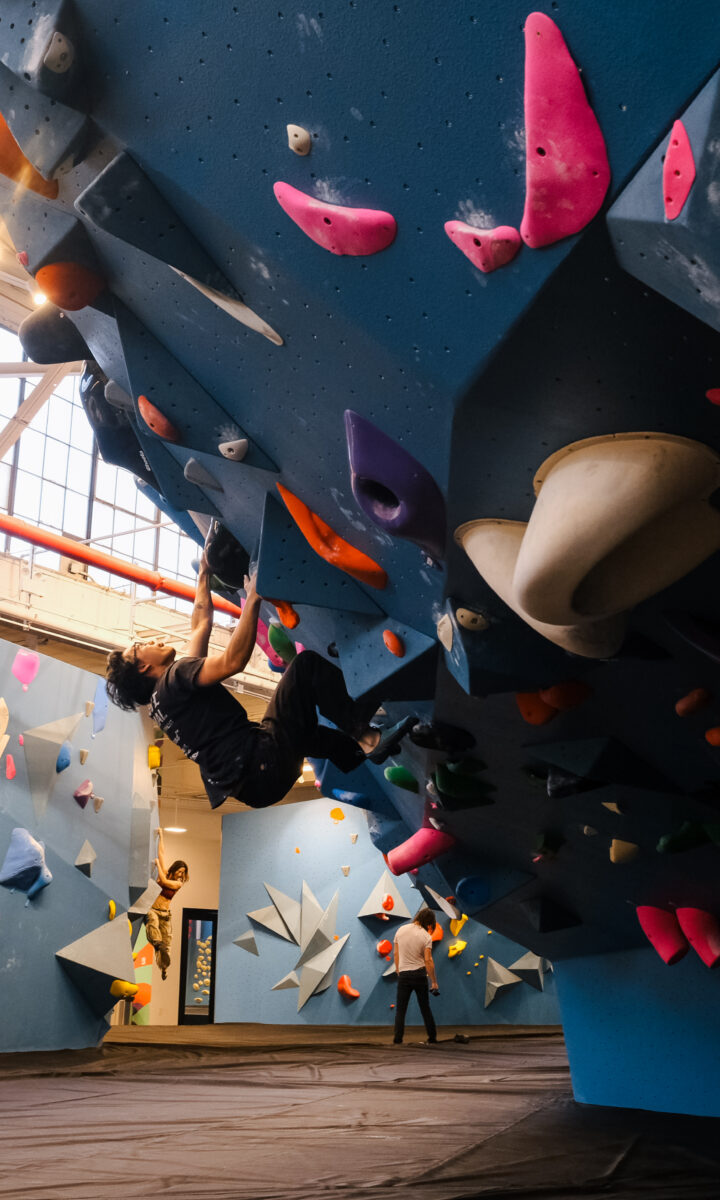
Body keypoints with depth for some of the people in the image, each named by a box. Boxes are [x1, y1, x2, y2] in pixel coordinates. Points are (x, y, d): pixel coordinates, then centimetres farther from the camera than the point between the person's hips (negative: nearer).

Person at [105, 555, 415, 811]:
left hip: (252, 784, 10)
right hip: (262, 762, -10)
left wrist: (204, 573, 35)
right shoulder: (173, 677, -6)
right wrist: (252, 600, -14)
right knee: (306, 664, -8)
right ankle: (367, 736, -10)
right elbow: (233, 660, -20)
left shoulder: (162, 700, 22)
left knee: (305, 729, 38)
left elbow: (201, 624, 30)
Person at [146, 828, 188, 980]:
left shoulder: (178, 883, 3)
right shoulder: (165, 873, 6)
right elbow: (162, 853, 9)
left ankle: (164, 967, 13)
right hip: (152, 909, -1)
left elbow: (164, 881, -14)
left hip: (165, 913, 1)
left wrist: (158, 864, -6)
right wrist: (160, 835, 12)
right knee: (153, 921, -35)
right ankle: (158, 944, -55)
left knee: (167, 941, 1)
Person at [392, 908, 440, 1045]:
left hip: (404, 974, 1)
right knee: (425, 1008, 10)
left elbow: (396, 953, 6)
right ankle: (432, 1039, 14)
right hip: (419, 974, -1)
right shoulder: (426, 937, -10)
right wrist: (434, 982, -9)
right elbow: (428, 960, -14)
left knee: (400, 1009, 5)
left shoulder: (401, 930, 1)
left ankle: (397, 1040, -3)